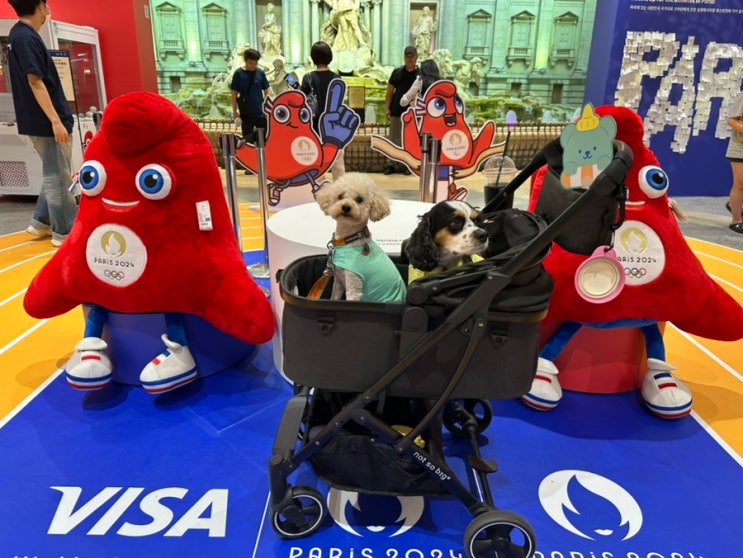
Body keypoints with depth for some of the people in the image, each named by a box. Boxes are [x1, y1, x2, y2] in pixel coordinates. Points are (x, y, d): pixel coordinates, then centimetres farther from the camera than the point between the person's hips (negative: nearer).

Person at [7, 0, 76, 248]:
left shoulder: (19, 34, 14)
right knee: (59, 177, -2)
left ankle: (41, 222, 26)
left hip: (39, 121, 10)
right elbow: (35, 82, -22)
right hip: (45, 122, -10)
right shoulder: (27, 37, -16)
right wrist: (55, 120, -24)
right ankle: (65, 232, 7)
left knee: (54, 175, 19)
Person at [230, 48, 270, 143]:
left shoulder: (260, 73, 1)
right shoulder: (238, 73, -3)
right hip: (246, 113, -1)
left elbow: (266, 91, 7)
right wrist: (235, 111, -3)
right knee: (248, 140, 7)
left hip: (261, 112, 1)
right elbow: (234, 93, 0)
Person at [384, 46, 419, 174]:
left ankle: (407, 165, 15)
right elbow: (389, 92, 9)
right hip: (396, 112, 2)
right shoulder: (397, 72, 8)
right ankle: (391, 164, 12)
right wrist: (387, 108, -1)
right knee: (393, 140, 4)